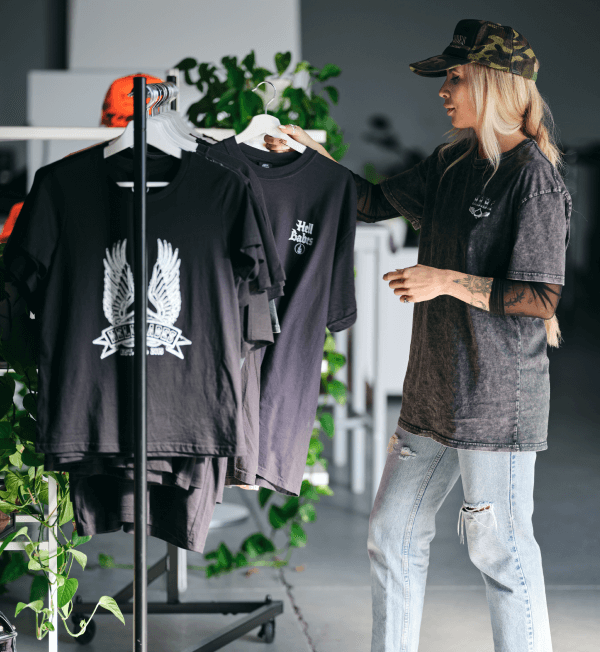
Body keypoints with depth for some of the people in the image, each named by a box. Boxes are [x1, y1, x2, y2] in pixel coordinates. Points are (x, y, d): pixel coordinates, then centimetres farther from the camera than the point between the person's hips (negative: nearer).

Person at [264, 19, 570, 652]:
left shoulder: (533, 177, -14)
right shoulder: (453, 162, 10)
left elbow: (539, 298, -18)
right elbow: (376, 200, 23)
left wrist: (445, 281, -16)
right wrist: (312, 151, 13)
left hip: (497, 398, -8)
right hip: (433, 390, 8)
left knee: (500, 550, 0)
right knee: (392, 537, 13)